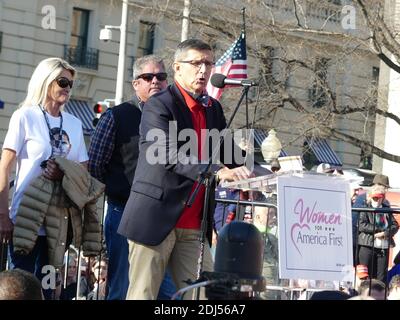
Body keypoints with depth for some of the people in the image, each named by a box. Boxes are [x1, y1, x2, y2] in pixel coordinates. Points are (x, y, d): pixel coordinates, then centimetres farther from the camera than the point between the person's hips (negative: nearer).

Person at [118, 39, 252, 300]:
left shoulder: (213, 109, 16)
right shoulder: (159, 106, -7)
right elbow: (171, 156, -20)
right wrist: (218, 172, -32)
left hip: (195, 226, 6)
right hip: (156, 218, -6)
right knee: (143, 294, -2)